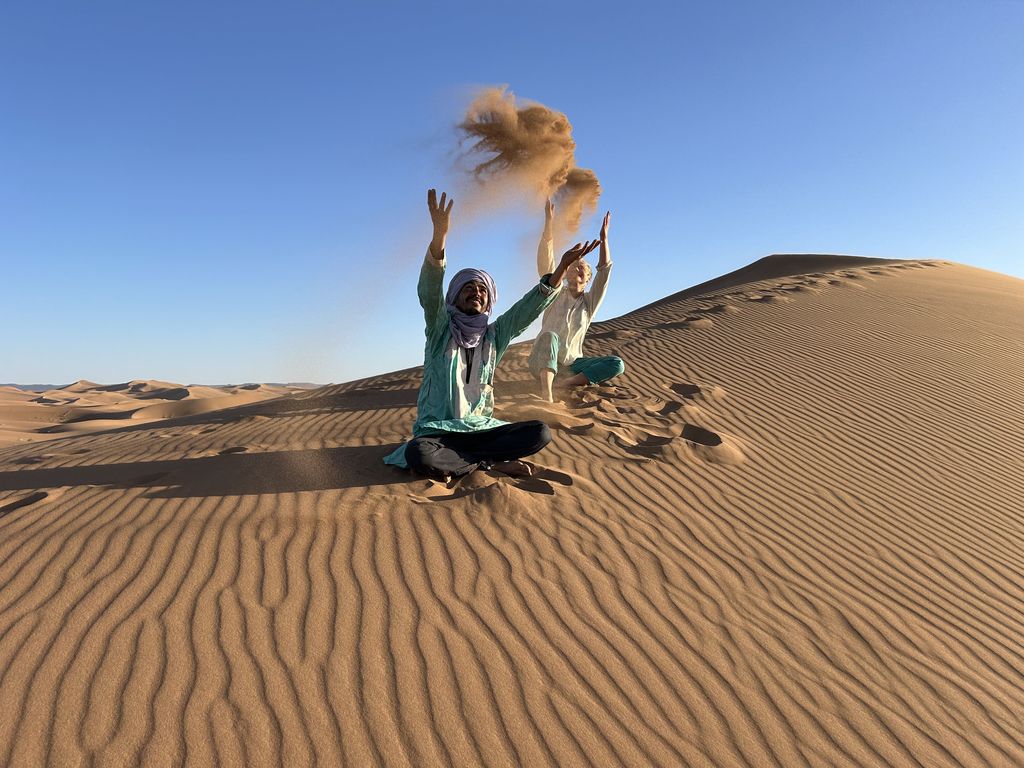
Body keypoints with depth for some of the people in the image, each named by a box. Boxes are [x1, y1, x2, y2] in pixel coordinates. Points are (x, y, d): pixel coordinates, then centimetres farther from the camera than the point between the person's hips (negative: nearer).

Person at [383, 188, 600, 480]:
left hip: (481, 428, 4)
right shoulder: (440, 328, 1)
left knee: (540, 433, -19)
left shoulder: (494, 334, 10)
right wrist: (439, 236, -35)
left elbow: (530, 306, -1)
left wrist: (563, 265, -14)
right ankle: (493, 463, -18)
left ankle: (453, 460, -17)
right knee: (417, 454, -38)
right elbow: (429, 290, -17)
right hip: (437, 429, -3)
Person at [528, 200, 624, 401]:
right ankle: (547, 396, -55)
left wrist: (604, 238, -10)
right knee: (549, 336, -36)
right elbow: (545, 260, -8)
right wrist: (549, 222, -17)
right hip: (543, 362, -3)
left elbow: (604, 271, -2)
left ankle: (564, 385, -31)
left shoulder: (590, 302, 9)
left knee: (617, 364, -17)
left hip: (571, 365, 3)